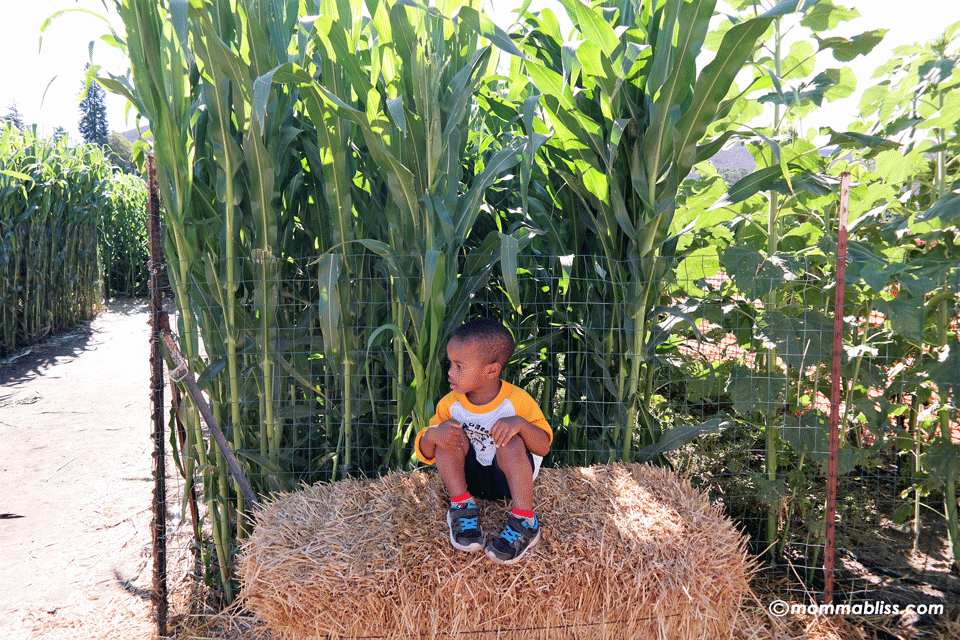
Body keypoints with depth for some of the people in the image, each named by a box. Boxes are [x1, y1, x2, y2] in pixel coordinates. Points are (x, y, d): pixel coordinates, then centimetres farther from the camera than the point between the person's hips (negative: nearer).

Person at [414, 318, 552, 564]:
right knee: (449, 433, -22)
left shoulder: (518, 401, -17)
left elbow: (544, 448, -19)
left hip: (508, 478, -2)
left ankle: (524, 523, -23)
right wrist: (433, 435, -31)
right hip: (469, 476, 3)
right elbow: (425, 454, -7)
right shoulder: (449, 404, -9)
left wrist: (520, 423, -39)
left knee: (511, 443, -34)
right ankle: (462, 506, -14)